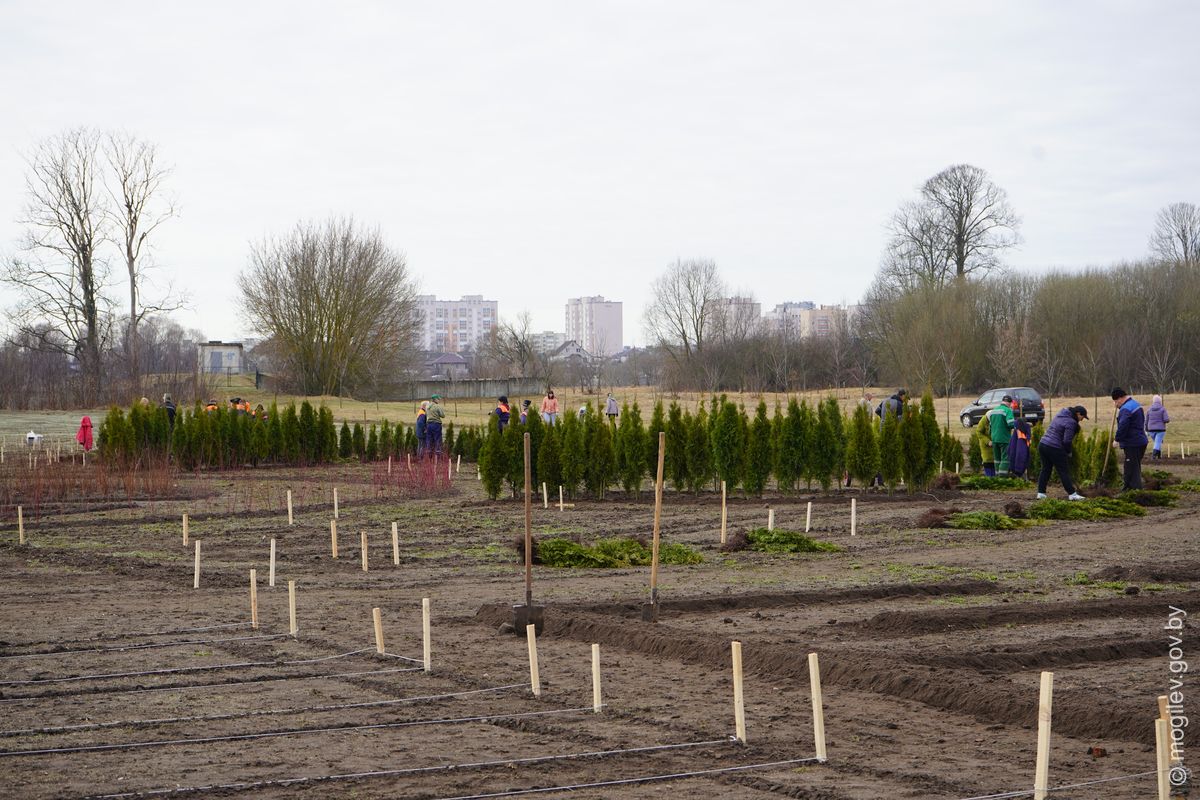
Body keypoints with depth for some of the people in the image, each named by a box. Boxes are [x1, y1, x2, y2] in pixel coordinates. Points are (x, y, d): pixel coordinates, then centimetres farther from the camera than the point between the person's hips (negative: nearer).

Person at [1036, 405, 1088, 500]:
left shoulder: (1060, 414, 14)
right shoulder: (1070, 422, -13)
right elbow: (1067, 441, -17)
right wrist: (1069, 452, 3)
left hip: (1042, 445, 8)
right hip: (1054, 449, -8)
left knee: (1045, 469, 15)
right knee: (1064, 472, 0)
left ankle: (1040, 493, 16)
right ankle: (1072, 494, 5)